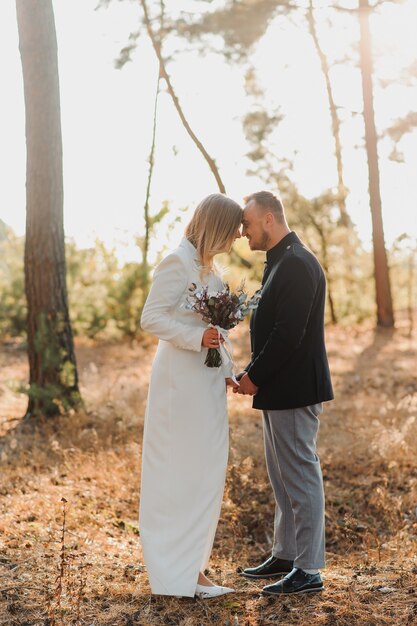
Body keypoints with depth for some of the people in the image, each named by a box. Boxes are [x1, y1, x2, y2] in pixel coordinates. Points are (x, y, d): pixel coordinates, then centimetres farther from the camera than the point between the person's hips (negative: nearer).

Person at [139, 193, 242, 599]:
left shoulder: (207, 266, 15)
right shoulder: (178, 262, -12)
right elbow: (151, 319, -16)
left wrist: (224, 370, 8)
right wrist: (197, 338, -25)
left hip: (207, 380, 9)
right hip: (181, 379, -9)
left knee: (203, 473, 12)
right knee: (181, 472, -3)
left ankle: (190, 563, 23)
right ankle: (178, 575, 6)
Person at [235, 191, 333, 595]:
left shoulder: (297, 264, -17)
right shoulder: (281, 262, 15)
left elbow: (289, 333, -23)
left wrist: (255, 376, -14)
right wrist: (253, 374, 6)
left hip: (294, 391, -10)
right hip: (278, 391, 10)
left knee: (301, 477, -3)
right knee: (283, 478, 17)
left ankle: (308, 570, 6)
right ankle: (285, 556, 29)